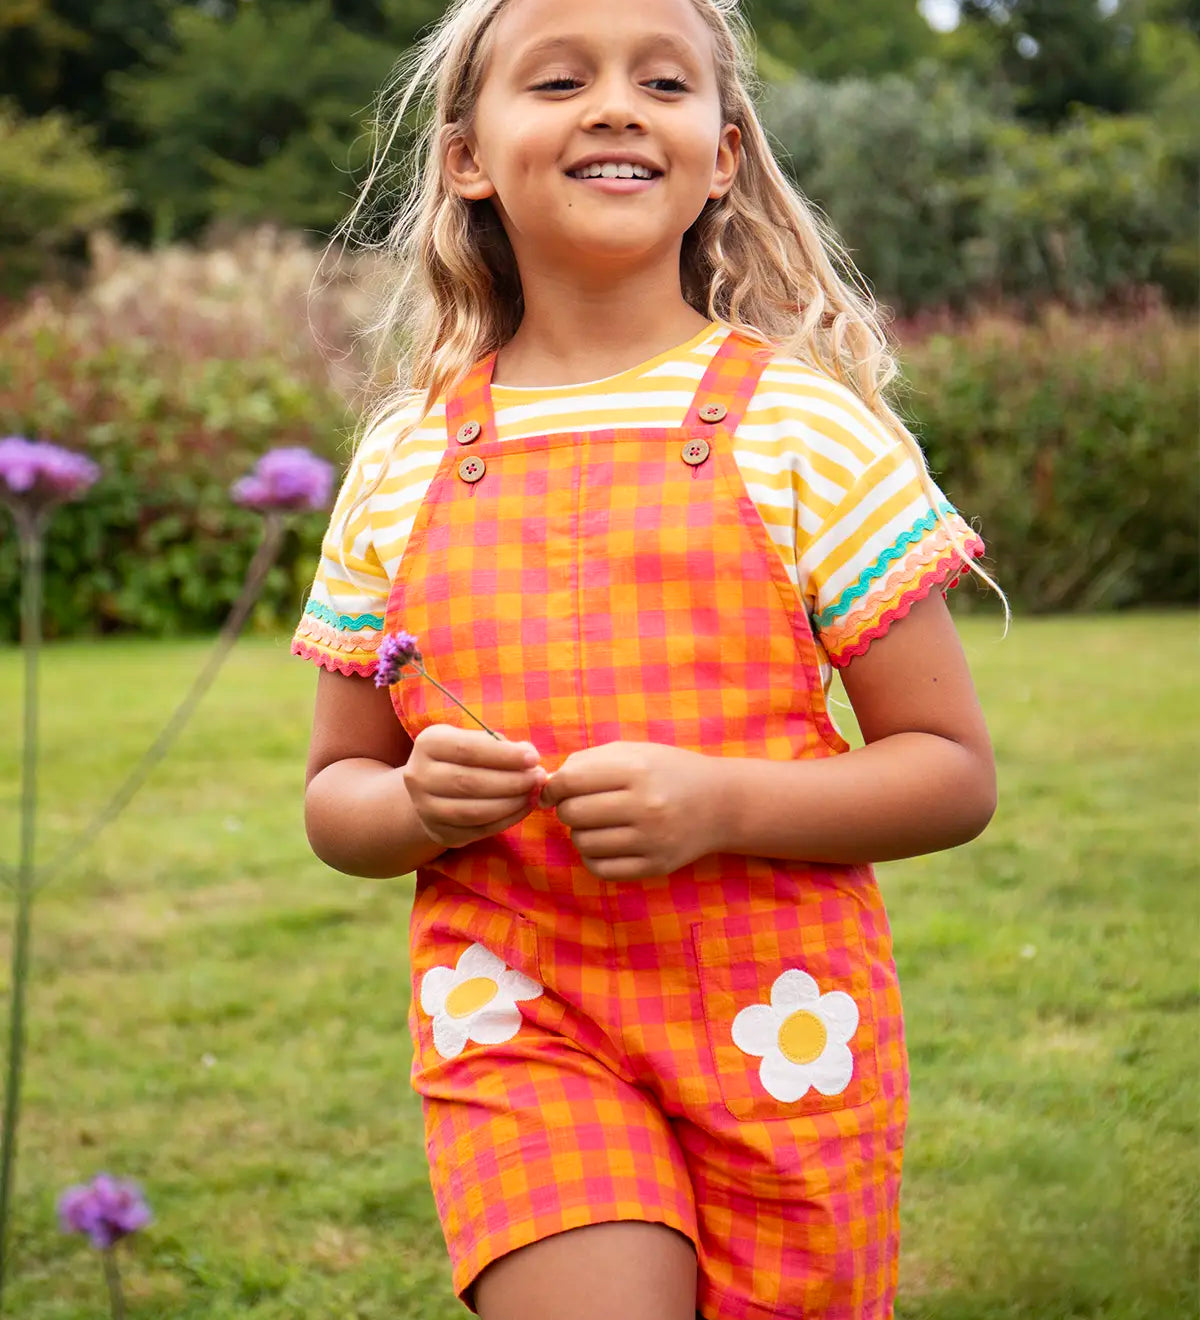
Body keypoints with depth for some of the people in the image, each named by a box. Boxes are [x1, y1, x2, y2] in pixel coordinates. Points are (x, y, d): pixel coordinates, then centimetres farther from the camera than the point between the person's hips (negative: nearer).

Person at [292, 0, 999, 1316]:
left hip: (777, 1026, 0)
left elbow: (953, 773, -1)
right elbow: (336, 793, 13)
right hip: (515, 1023, 1)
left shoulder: (807, 424, -2)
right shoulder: (403, 460, 5)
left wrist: (719, 802, -17)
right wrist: (418, 804, -10)